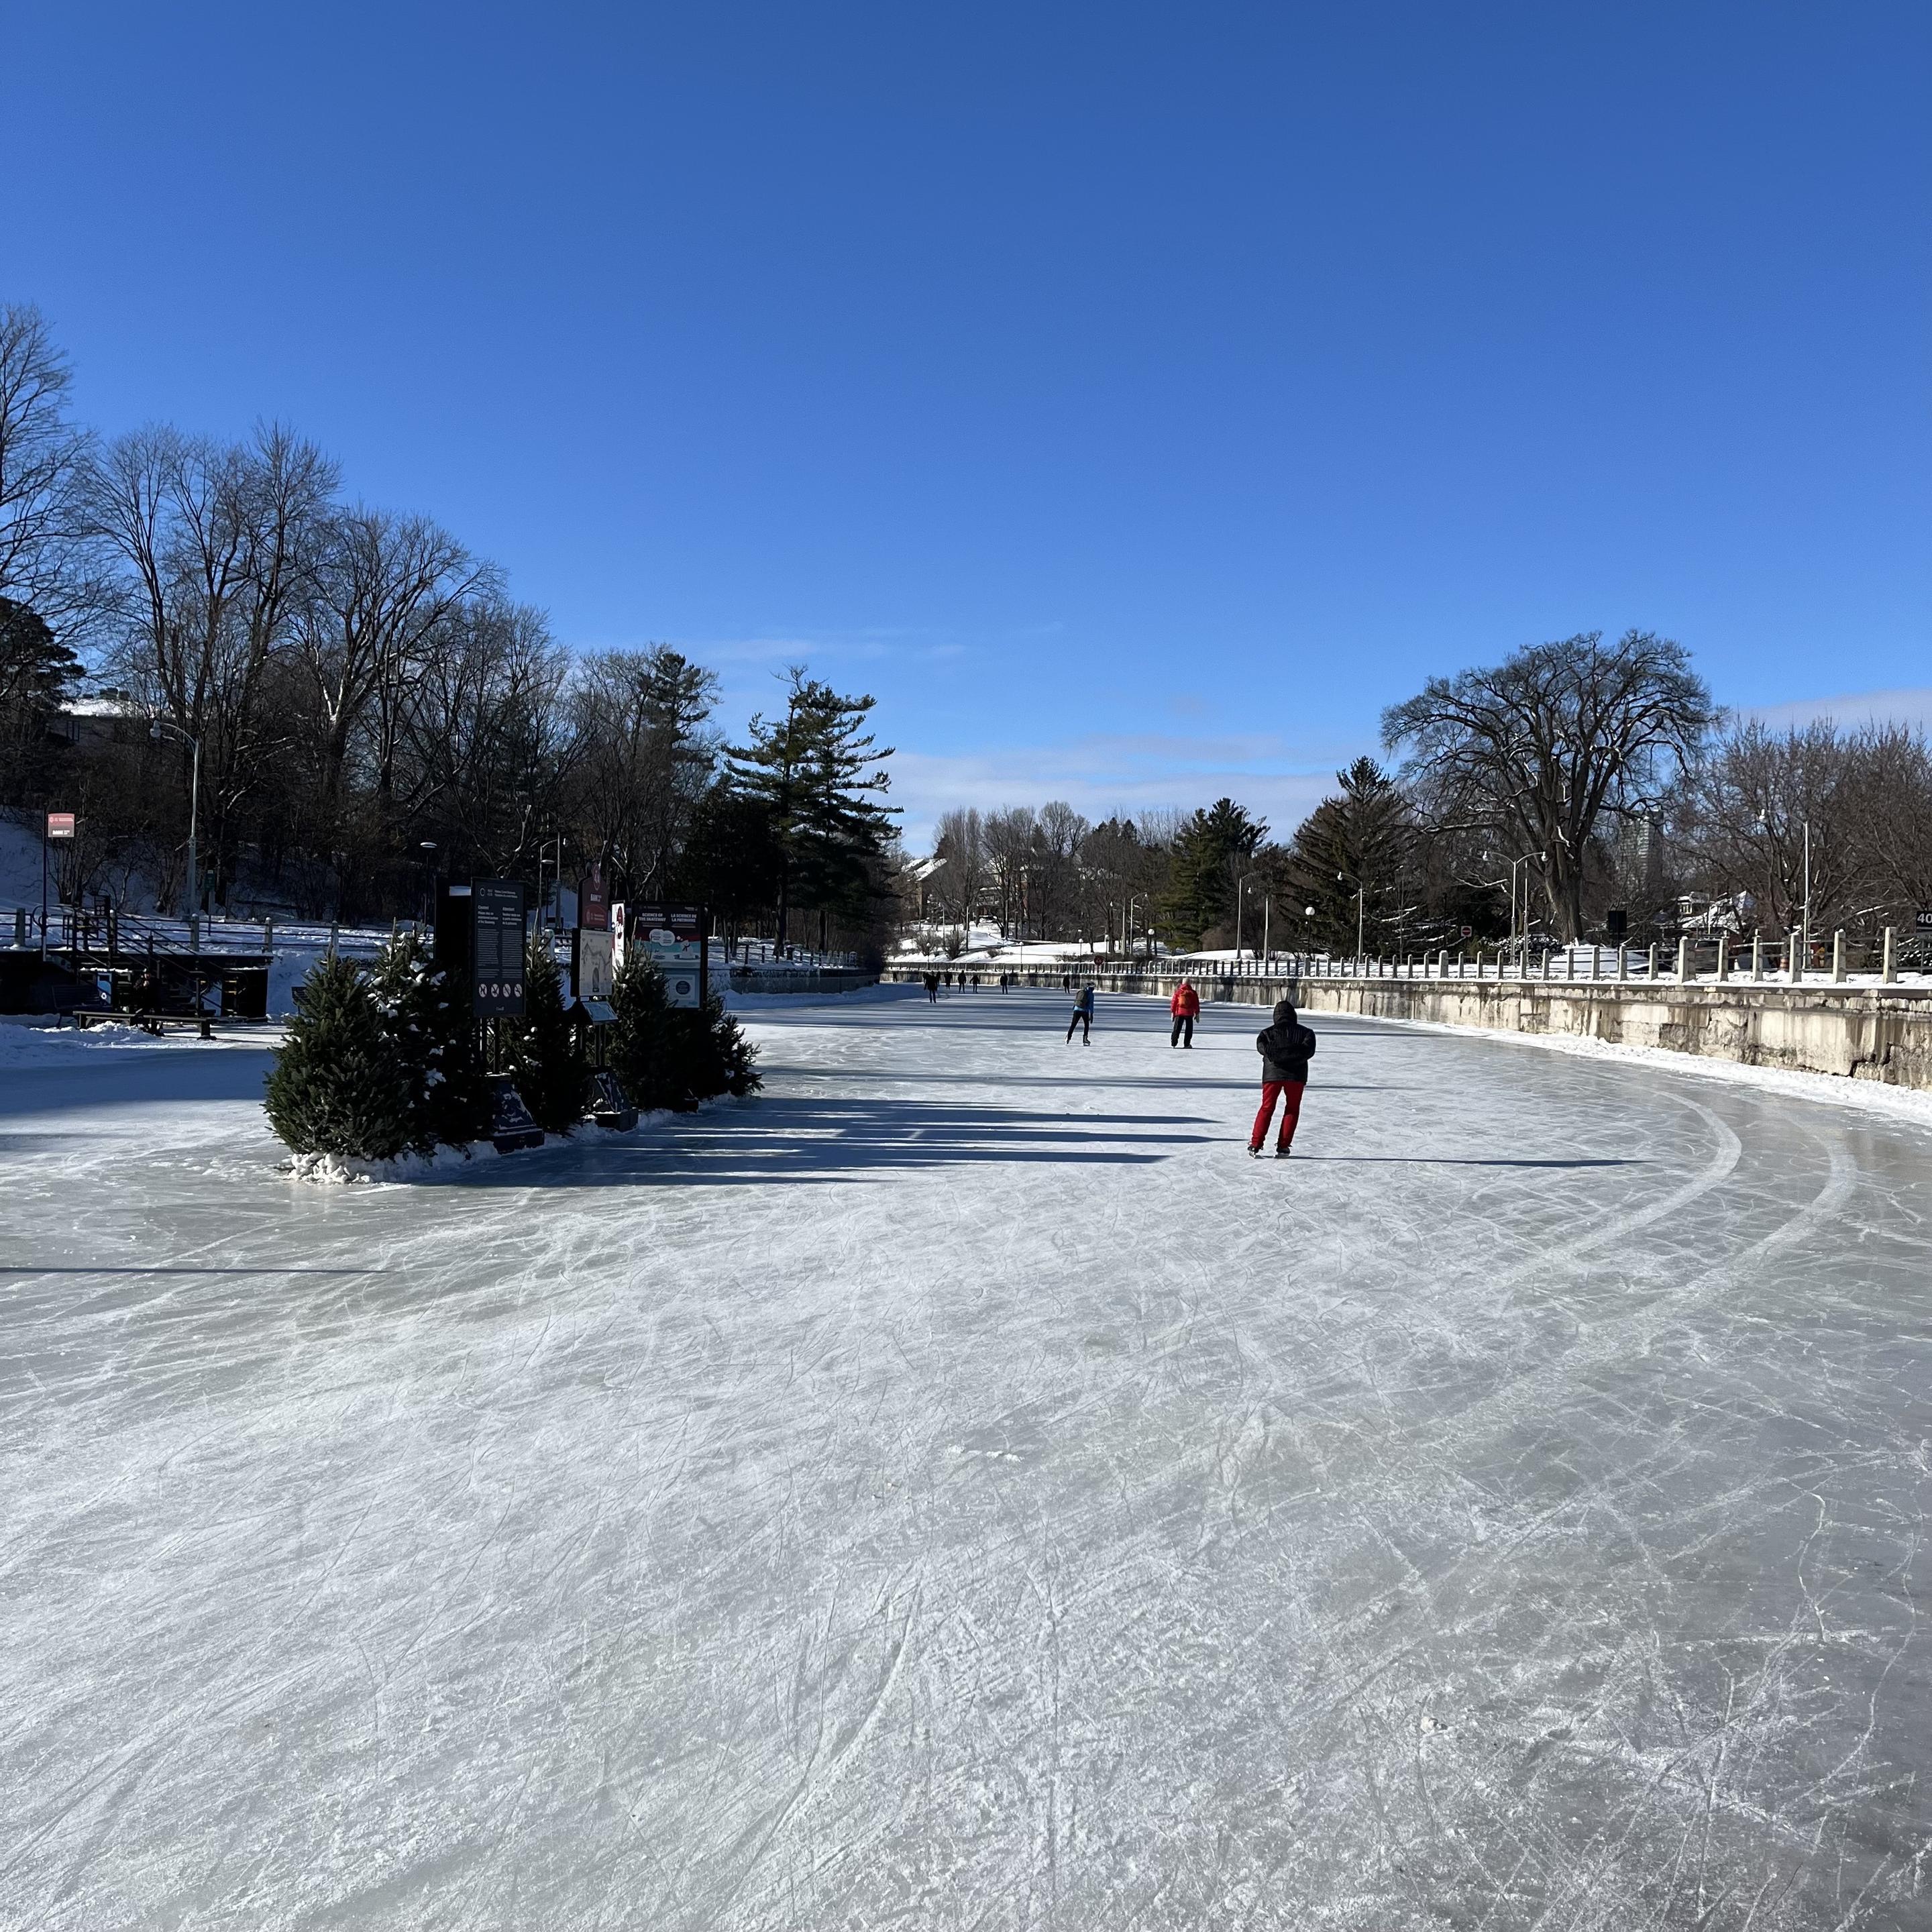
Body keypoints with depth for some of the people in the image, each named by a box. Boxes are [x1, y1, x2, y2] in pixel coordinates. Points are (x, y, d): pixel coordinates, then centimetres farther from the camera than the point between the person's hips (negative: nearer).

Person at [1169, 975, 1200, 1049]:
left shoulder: (1178, 992, 0)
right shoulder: (1193, 993, -1)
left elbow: (1173, 1002, 1)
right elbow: (1196, 1004, 1)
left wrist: (1173, 1012, 7)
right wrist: (1197, 1014, 8)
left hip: (1179, 1012, 1)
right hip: (1189, 1013, -1)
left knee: (1177, 1029, 7)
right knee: (1189, 1029, 9)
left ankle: (1173, 1042, 0)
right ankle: (1187, 1044, 5)